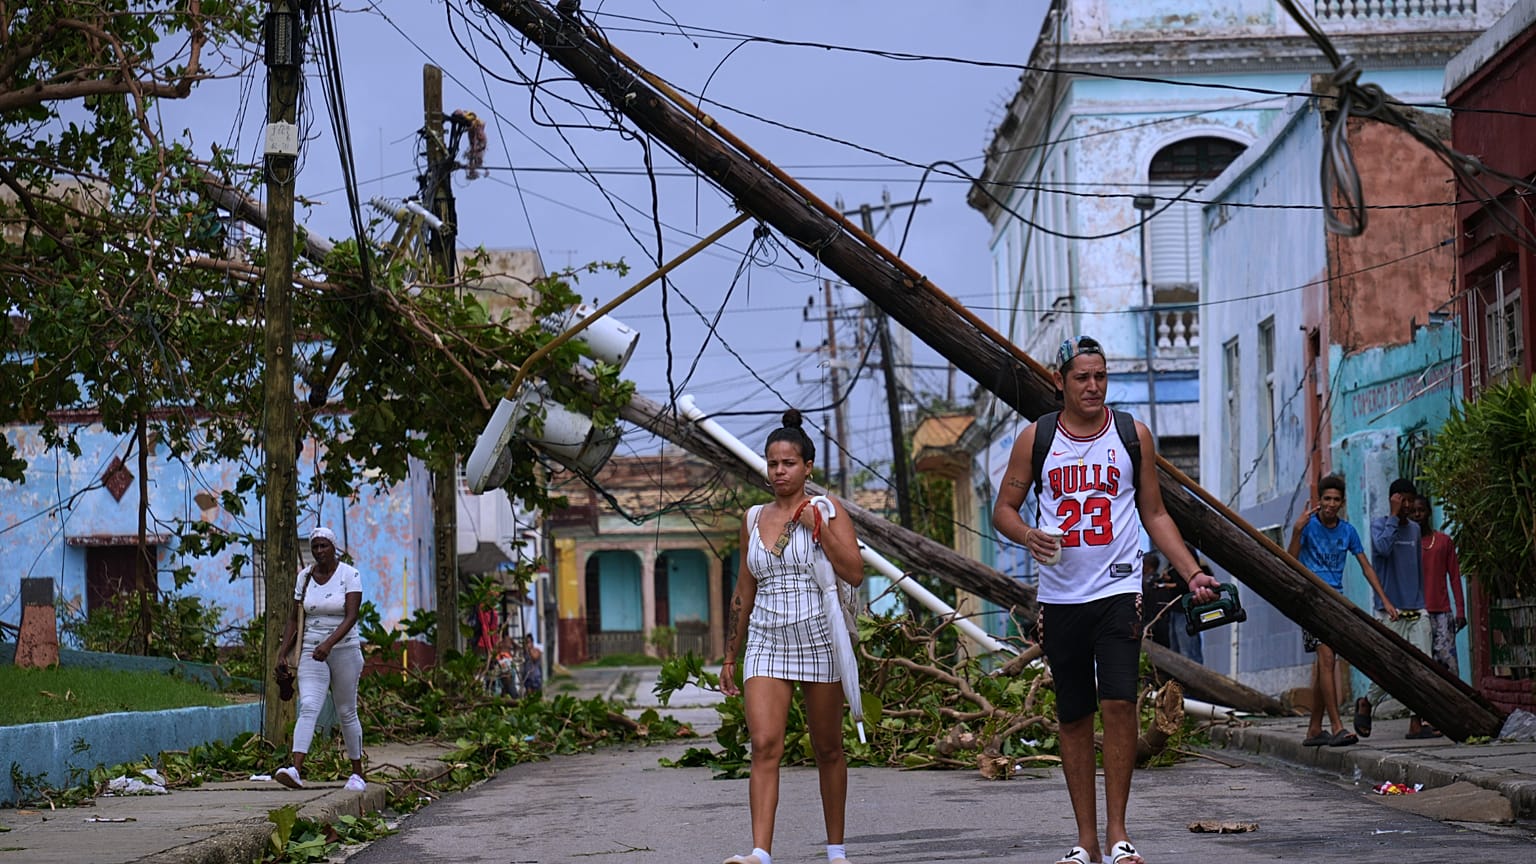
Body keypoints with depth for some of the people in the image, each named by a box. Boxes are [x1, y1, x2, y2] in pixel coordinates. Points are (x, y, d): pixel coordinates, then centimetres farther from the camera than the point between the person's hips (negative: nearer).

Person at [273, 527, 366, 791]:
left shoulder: (350, 575, -8)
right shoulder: (304, 577, 6)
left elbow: (351, 617, -18)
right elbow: (294, 618, 11)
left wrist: (329, 643, -32)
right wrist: (283, 653, 1)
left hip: (344, 649, -2)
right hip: (312, 653, 2)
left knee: (347, 713, 7)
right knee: (308, 707, -16)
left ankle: (358, 774, 22)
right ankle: (296, 771, -31)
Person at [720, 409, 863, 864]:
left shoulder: (827, 511, 1)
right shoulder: (754, 519, 11)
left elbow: (854, 574, -11)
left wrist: (818, 528, -17)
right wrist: (729, 657, 17)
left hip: (818, 641, -2)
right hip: (765, 643, 2)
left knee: (828, 749, 7)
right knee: (764, 745, -13)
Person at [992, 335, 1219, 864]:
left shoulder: (1132, 435, 5)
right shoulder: (1036, 438, 4)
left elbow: (1154, 514, 11)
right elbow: (1004, 509, 8)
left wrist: (1192, 573, 1)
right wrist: (1029, 536, -14)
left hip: (1118, 591, -1)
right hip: (1060, 597, 1)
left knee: (1118, 704, -14)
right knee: (1073, 717, 5)